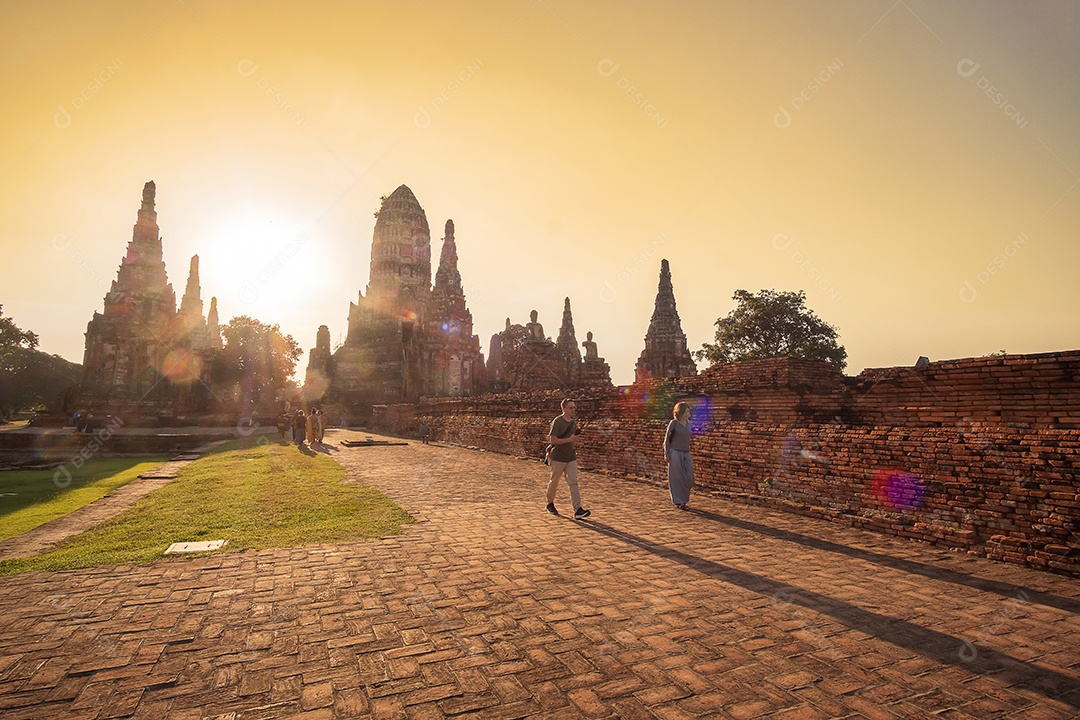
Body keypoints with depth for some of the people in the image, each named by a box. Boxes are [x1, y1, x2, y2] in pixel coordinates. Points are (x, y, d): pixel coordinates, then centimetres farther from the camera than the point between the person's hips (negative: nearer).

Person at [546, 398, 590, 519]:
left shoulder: (573, 422, 10)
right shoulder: (557, 421, -12)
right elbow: (553, 440, -18)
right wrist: (570, 440, -19)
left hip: (571, 457, 6)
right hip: (558, 458, -5)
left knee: (573, 482, -4)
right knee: (554, 482, 9)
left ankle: (578, 510, -10)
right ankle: (550, 504, 31)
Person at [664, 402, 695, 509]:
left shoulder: (688, 423, 8)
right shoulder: (674, 423, -7)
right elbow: (667, 439, -3)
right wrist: (666, 454, -7)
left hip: (686, 454, 5)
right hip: (675, 453, -5)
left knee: (689, 478, 2)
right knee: (676, 478, 1)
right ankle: (678, 501, 14)